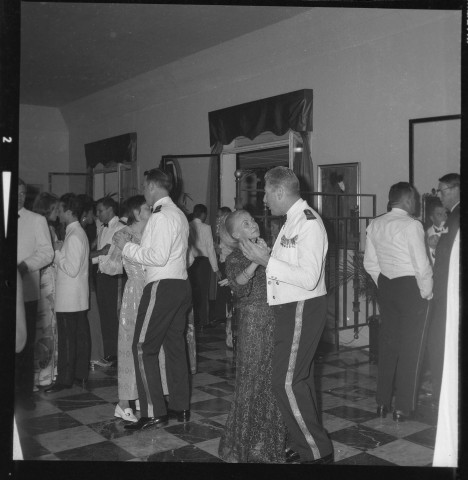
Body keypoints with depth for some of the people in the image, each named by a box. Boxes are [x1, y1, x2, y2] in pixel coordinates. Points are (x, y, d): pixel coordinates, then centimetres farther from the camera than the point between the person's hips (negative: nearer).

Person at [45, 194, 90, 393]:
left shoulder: (73, 236, -18)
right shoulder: (79, 232, 13)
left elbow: (72, 269, -21)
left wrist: (56, 253, -11)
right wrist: (60, 252, 9)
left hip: (68, 298, -10)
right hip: (80, 296, 10)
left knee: (67, 338, -2)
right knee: (81, 335, 13)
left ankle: (65, 379, 5)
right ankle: (81, 374, 21)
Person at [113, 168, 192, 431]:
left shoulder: (161, 216, -14)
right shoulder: (179, 214, 16)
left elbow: (158, 257, -21)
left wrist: (127, 246, -11)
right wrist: (132, 245, 17)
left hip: (163, 286, -10)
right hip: (181, 284, 10)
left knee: (143, 347, -4)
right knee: (175, 345, 14)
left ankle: (154, 412, -1)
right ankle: (181, 407, 22)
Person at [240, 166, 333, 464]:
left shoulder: (308, 223, -18)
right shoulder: (293, 220, 12)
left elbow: (309, 278, -26)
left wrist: (267, 260, -22)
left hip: (303, 309, -10)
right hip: (292, 309, 10)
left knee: (287, 383, -7)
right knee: (300, 379, 17)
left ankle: (318, 451, 6)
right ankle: (306, 444, 30)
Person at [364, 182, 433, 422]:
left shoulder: (374, 225, 3)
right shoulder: (411, 225, -16)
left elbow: (370, 263, 8)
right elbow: (422, 265, -18)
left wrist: (383, 285, 17)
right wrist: (427, 292, -4)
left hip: (386, 287, 6)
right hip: (411, 286, -6)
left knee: (387, 343, 15)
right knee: (411, 348, 4)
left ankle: (382, 402, 22)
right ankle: (403, 408, 10)